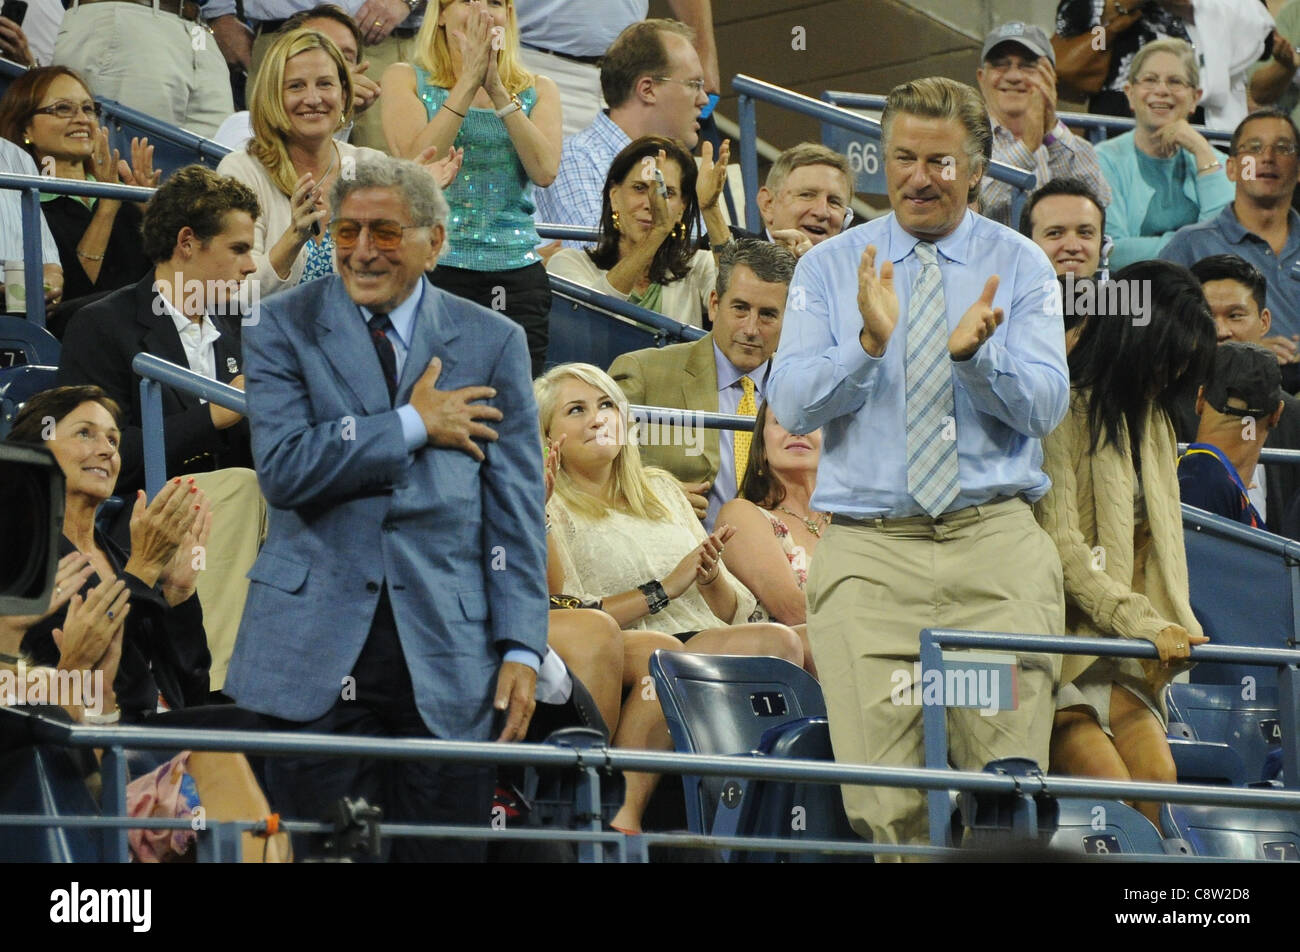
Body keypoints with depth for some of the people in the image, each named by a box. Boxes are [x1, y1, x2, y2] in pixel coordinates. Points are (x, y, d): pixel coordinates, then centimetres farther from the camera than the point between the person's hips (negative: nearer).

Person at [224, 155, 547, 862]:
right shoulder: (283, 327, 5)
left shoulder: (492, 342, 8)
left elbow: (516, 505, 5)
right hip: (316, 649, -1)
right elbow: (284, 468, -9)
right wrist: (414, 426, -7)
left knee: (446, 852, 1)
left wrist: (521, 647, -3)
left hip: (447, 653, 1)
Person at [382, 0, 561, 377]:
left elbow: (545, 171, -4)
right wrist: (469, 82, -12)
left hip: (517, 274, 2)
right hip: (432, 269, -2)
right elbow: (413, 162, -10)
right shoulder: (406, 80, 7)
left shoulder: (539, 91, 14)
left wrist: (498, 90, -11)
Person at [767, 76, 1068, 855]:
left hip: (996, 547, 0)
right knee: (884, 804, -7)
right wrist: (869, 344, -20)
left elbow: (1045, 407, -3)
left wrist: (976, 353, -22)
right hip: (869, 552, 0)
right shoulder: (829, 268, 9)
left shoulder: (1019, 266, 8)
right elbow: (791, 404, -3)